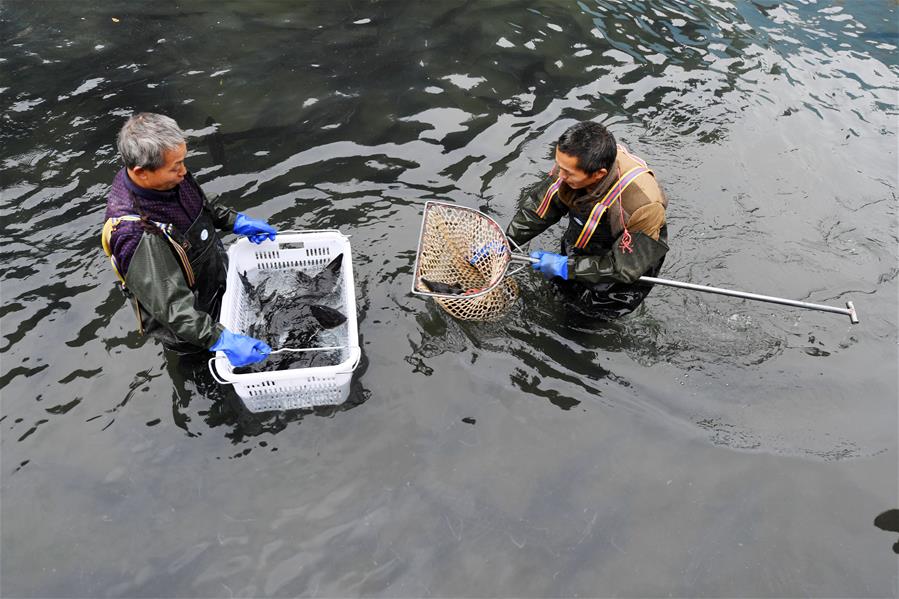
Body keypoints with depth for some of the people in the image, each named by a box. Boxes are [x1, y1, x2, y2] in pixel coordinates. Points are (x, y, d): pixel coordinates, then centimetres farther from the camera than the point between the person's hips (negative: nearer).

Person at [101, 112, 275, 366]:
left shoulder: (172, 178, -18)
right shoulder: (136, 235, -41)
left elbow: (202, 204, 7)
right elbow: (170, 306, -39)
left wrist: (235, 221, -1)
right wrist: (220, 339, -44)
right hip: (183, 329, -7)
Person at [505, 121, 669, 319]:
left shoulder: (643, 206, -43)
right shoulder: (573, 166, -28)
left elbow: (624, 267, -32)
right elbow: (539, 208, -10)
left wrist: (565, 267, -30)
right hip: (579, 251, 5)